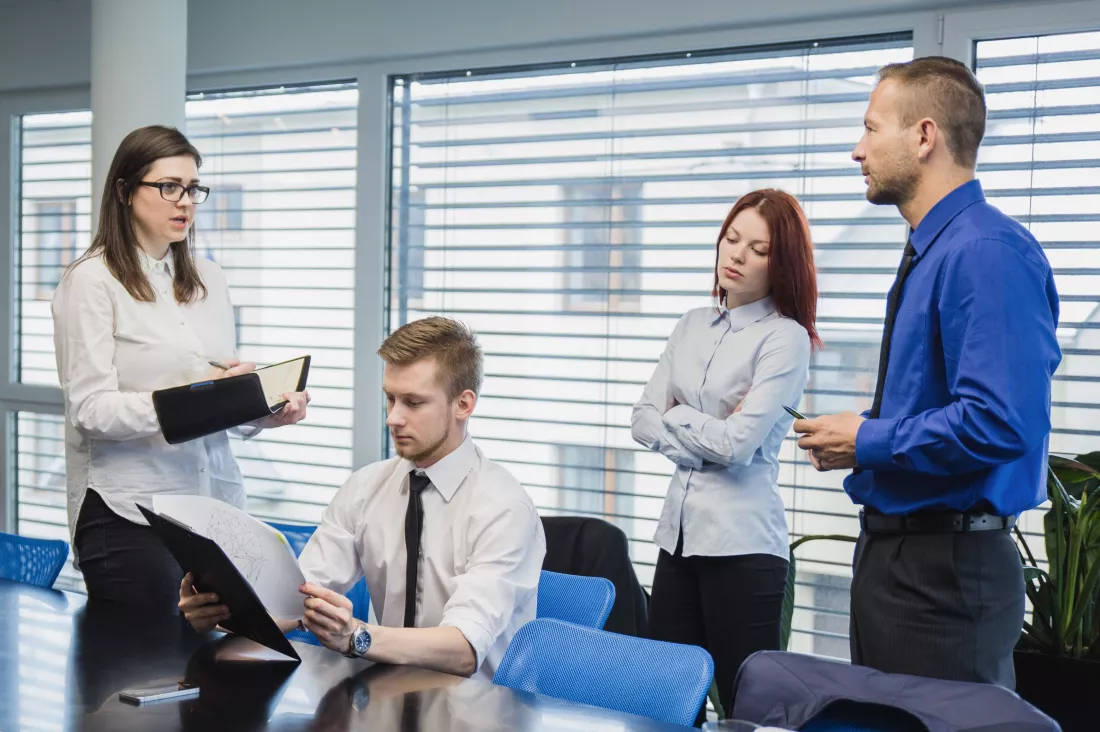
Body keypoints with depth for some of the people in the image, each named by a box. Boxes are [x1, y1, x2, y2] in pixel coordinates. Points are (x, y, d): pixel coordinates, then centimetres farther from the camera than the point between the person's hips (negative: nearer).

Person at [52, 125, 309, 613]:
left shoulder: (209, 280, 15)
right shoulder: (91, 282, -3)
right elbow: (91, 410, -12)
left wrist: (266, 413, -3)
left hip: (216, 504, 5)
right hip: (131, 514, -5)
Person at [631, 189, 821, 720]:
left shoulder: (785, 338, -7)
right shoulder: (693, 326, 12)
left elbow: (737, 442, -16)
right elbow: (642, 422, 7)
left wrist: (675, 417, 0)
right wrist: (707, 436, -8)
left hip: (742, 542, -6)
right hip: (678, 530, 6)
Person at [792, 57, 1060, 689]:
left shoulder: (988, 252, -19)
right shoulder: (930, 252, 13)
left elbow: (1001, 423, -28)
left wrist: (867, 442, -17)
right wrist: (855, 439, 6)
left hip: (948, 568, -10)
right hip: (893, 548, 10)